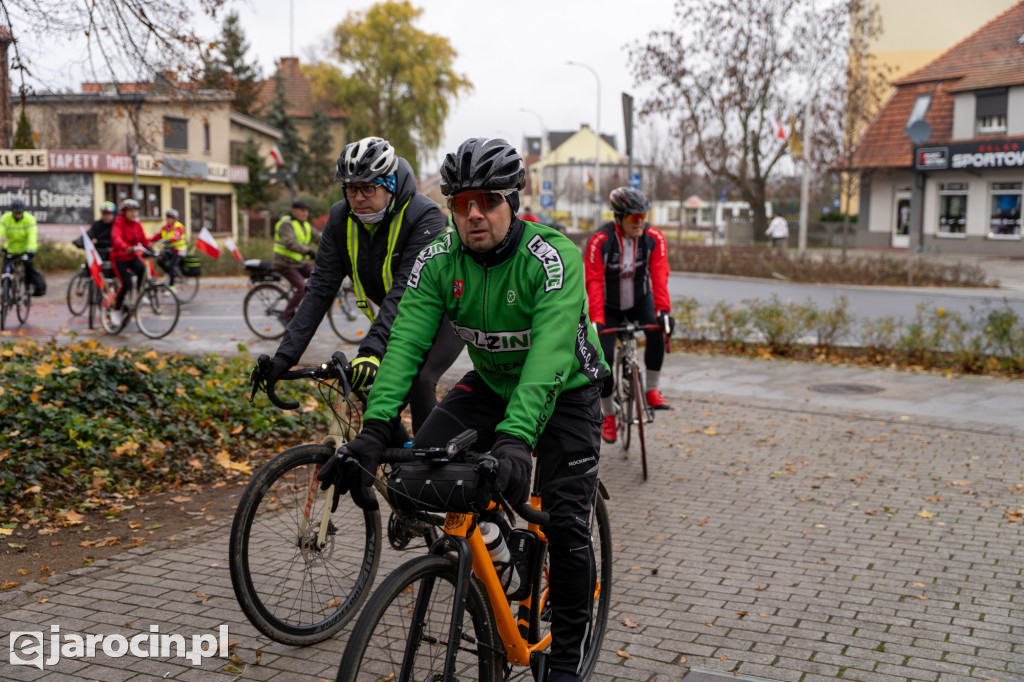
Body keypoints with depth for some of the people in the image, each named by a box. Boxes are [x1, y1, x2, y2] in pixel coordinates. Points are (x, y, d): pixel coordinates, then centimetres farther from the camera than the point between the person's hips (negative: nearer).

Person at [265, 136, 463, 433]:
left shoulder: (424, 216, -28)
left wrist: (372, 350, -49)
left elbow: (406, 290, -38)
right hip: (397, 321, 6)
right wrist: (285, 355, -23)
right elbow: (320, 289, -15)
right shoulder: (341, 218, -12)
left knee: (418, 382, -27)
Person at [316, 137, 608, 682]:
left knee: (565, 523, -11)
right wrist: (374, 428, -38)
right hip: (489, 383, 4)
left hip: (563, 391, -4)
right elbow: (406, 341, -25)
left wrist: (515, 439, -55)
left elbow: (549, 356, -42)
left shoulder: (554, 258, -30)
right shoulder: (439, 259, -16)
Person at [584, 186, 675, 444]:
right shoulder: (600, 241, -25)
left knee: (656, 330, -28)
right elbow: (594, 283, -29)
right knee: (603, 356, -13)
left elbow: (659, 276, -26)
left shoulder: (654, 238, -17)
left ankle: (652, 390, -11)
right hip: (610, 305, -2)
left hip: (640, 299, 2)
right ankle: (608, 414, 8)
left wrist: (663, 310, -40)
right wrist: (596, 321, -39)